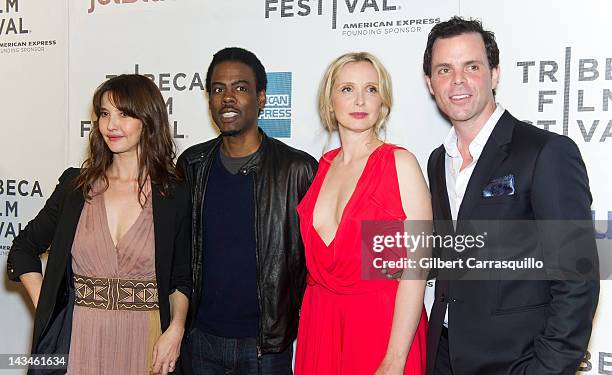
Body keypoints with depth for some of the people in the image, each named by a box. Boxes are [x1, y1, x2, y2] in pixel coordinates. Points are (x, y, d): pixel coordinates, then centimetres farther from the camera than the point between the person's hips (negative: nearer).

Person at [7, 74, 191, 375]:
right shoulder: (75, 184, 3)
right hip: (80, 339, 1)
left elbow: (181, 279, 6)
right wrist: (46, 311, 2)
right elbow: (23, 249, 12)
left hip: (145, 341, -1)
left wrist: (175, 330, -10)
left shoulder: (174, 196, -2)